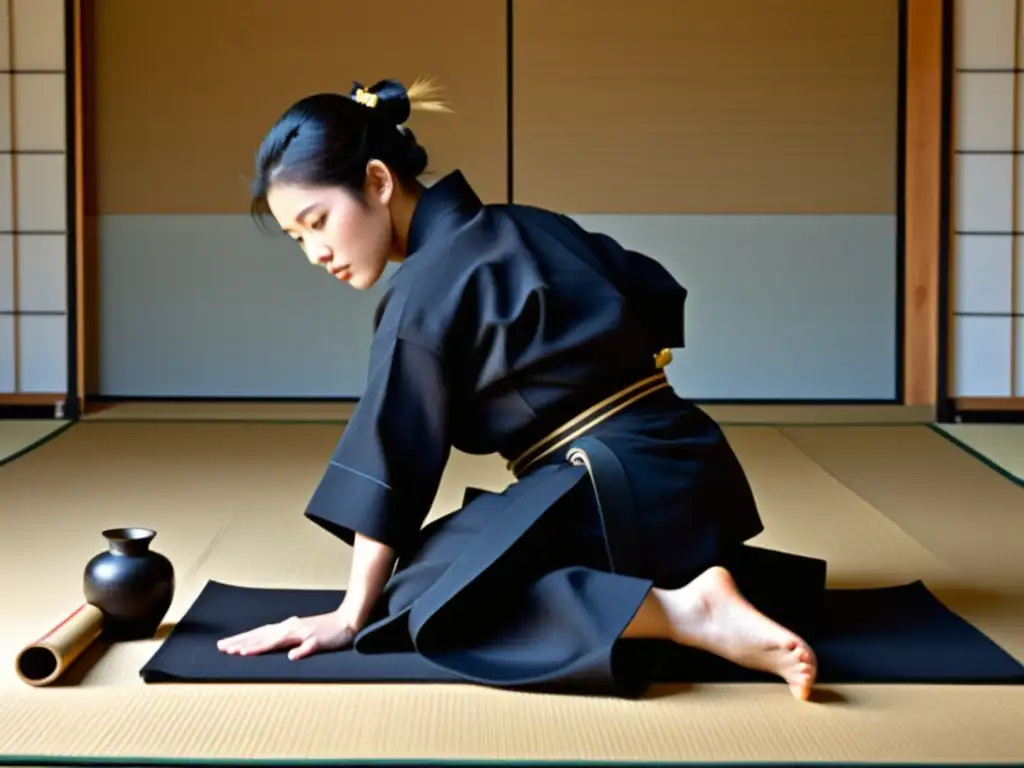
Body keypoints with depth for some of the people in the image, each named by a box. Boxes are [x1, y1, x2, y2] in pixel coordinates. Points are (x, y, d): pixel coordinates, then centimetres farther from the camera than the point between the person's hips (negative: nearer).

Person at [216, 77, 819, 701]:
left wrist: (353, 616, -4)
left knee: (417, 597, -7)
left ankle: (677, 614, -22)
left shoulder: (421, 294, -13)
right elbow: (667, 303, 17)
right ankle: (694, 583, 7)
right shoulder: (533, 226, 10)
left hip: (615, 499, -9)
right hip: (692, 466, 9)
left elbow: (392, 462, -10)